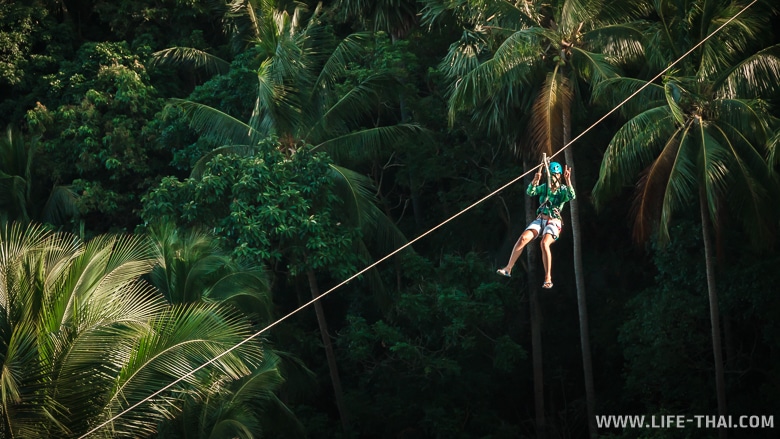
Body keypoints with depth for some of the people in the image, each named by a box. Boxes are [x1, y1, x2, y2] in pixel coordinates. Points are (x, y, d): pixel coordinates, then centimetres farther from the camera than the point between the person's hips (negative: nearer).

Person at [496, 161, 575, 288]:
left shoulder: (563, 190, 0)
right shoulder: (544, 187, 9)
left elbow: (571, 196, -22)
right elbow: (530, 192, -6)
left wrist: (568, 181, -34)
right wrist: (535, 180, -24)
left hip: (554, 222, -4)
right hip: (540, 220, 4)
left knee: (544, 243, -33)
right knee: (523, 238, -22)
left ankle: (548, 278, -32)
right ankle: (508, 268, -16)